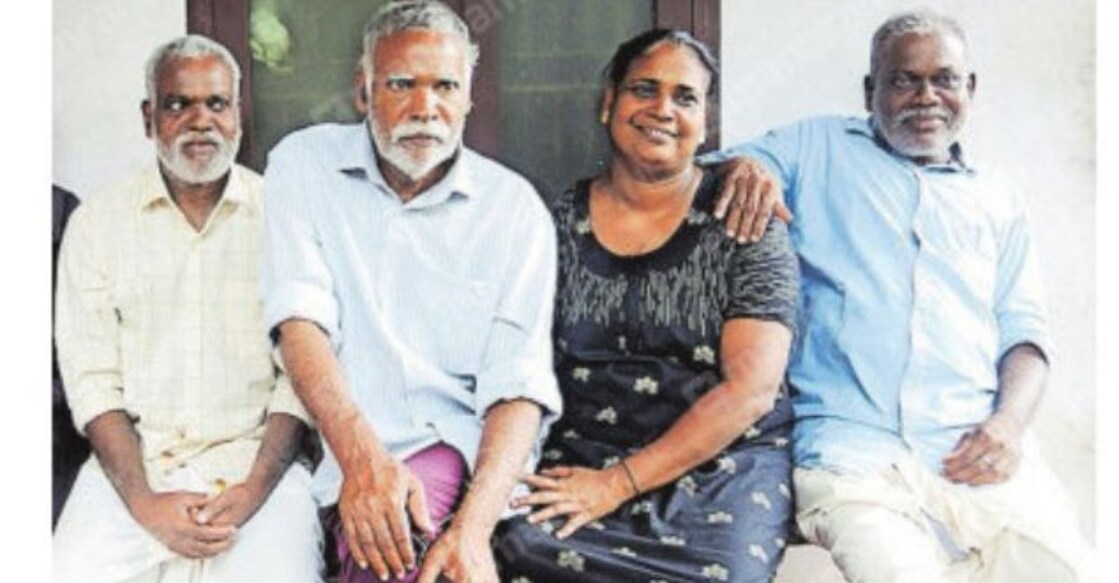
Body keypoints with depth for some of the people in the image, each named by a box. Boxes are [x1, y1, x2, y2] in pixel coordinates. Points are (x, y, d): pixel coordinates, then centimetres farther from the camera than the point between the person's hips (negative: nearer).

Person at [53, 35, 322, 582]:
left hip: (258, 462, -1)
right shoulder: (96, 222, 7)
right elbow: (92, 378, 2)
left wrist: (253, 490, -13)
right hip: (131, 464, 2)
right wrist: (144, 503, -11)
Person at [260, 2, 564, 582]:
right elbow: (300, 318, -9)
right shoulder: (303, 165, 5)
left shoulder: (514, 207, 3)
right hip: (336, 452, 1)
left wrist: (474, 526, -23)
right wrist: (362, 458, -26)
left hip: (464, 452, 0)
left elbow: (517, 384, -6)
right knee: (382, 529, -32)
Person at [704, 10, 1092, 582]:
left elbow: (1023, 330, 17)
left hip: (980, 450, 3)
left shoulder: (998, 202, 24)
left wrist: (1010, 421, -3)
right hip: (853, 442, -3)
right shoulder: (817, 148, 18)